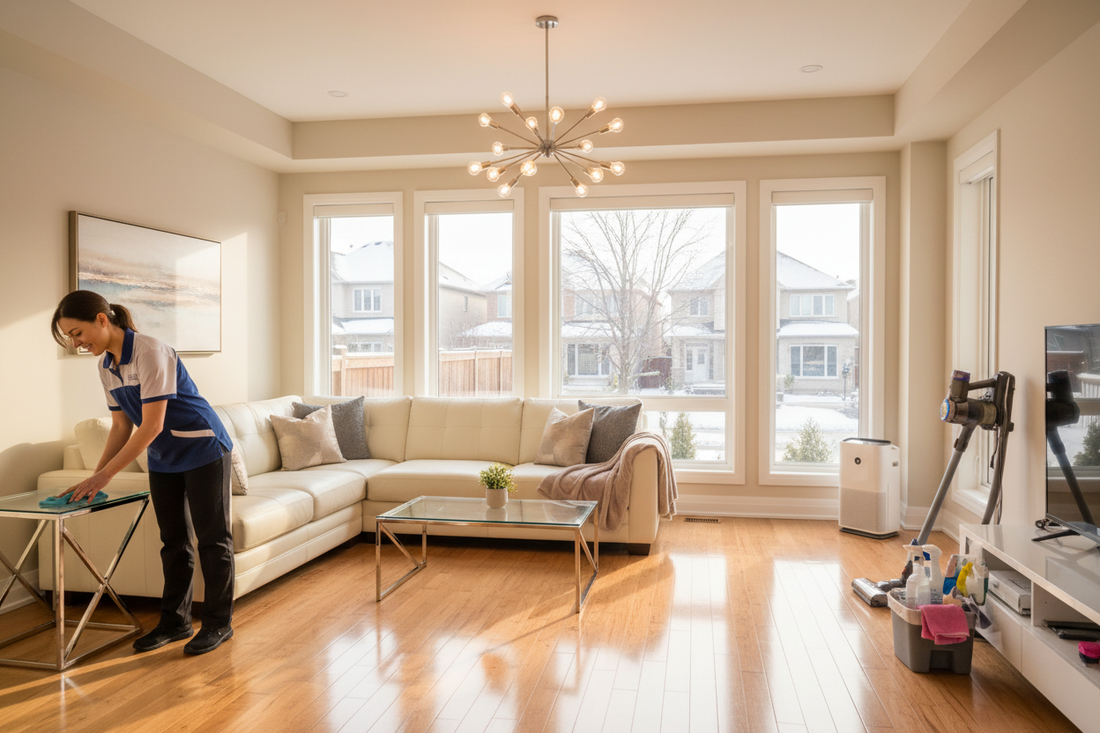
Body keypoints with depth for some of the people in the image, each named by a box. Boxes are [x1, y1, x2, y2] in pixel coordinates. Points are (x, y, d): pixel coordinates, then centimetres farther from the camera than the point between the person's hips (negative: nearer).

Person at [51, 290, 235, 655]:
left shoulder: (150, 352, -23)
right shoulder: (106, 366, 3)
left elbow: (151, 426, -25)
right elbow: (122, 426, 7)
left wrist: (105, 474, -23)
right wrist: (94, 477, -1)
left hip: (203, 450, -8)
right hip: (163, 458, 8)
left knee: (212, 538, 1)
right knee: (173, 541, 13)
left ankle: (219, 623, 12)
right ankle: (175, 621, 24)